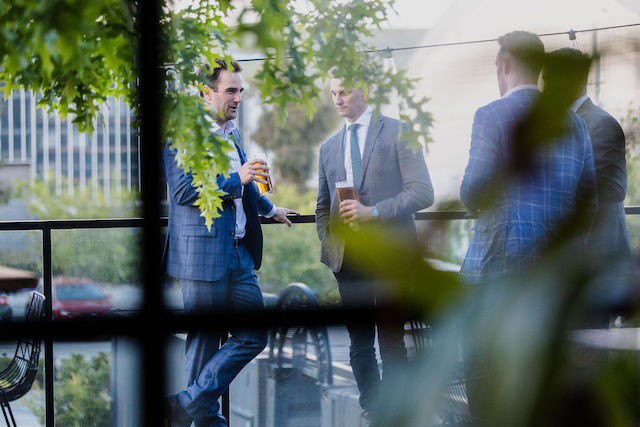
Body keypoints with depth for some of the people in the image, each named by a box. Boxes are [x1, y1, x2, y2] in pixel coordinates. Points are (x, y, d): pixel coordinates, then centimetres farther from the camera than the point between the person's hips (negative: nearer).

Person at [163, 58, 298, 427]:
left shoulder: (232, 134, 18)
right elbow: (182, 190, -20)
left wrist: (269, 209, 50)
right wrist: (237, 179, -21)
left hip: (240, 254, 9)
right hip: (204, 254, -9)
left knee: (254, 336, 6)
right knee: (205, 340, 0)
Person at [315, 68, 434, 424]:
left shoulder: (397, 132, 1)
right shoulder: (330, 148, 16)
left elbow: (422, 192, -6)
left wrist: (373, 211, -17)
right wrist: (328, 246, 6)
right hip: (349, 258, 5)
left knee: (391, 344, -5)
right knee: (360, 346, 6)